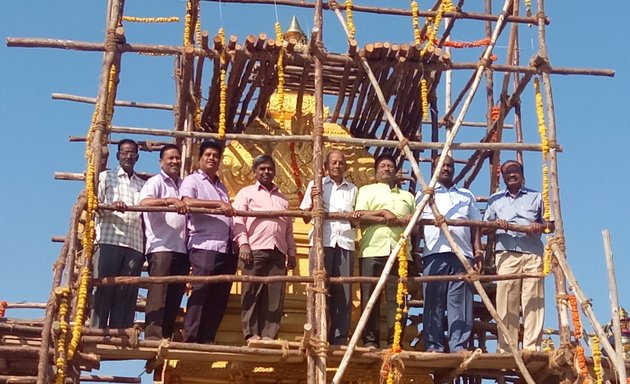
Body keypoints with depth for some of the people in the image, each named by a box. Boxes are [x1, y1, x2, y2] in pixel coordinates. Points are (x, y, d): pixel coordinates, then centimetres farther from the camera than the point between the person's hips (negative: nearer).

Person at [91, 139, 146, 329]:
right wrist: (111, 206, -18)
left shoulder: (143, 185, 22)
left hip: (135, 245, 3)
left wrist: (145, 248, 8)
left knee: (127, 294, -2)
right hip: (109, 241, -3)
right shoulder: (106, 177, 14)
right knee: (104, 290, -8)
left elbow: (145, 218, 18)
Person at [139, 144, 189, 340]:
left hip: (181, 248, 6)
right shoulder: (156, 182, 3)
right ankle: (153, 337, -13)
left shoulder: (184, 185, 23)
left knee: (175, 296, 4)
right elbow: (144, 202, -15)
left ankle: (166, 337, 8)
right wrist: (170, 200, -27)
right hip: (161, 247, -6)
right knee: (158, 294, -11)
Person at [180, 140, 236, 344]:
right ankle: (190, 338, -8)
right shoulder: (192, 180, 5)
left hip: (226, 247, 7)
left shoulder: (221, 186, 27)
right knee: (201, 292, -10)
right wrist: (218, 204, -23)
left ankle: (207, 339, 7)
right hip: (204, 245, -7)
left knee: (220, 296, 3)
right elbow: (188, 201, -16)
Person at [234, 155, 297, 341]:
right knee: (252, 293, -5)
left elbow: (289, 229, 23)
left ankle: (269, 335, 0)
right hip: (255, 249, -4)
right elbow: (238, 220, 1)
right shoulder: (246, 193, 12)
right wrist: (243, 244, -13)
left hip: (278, 251, 4)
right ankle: (251, 334, -3)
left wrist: (291, 252, 13)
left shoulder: (283, 199, 26)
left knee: (275, 295, -2)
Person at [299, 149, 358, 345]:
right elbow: (306, 218, 8)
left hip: (345, 243, 2)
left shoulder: (353, 189, 20)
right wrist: (313, 200, -10)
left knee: (343, 292, 0)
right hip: (322, 242, -2)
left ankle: (340, 338, 3)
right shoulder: (316, 185, 12)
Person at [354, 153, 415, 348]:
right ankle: (370, 340, -4)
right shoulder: (367, 190, 18)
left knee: (396, 297, -4)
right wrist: (382, 212, -10)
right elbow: (359, 215, 2)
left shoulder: (407, 196, 28)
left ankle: (395, 340, -2)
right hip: (372, 251, -2)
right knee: (370, 297, -6)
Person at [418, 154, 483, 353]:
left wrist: (478, 250, 5)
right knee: (434, 302, -5)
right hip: (434, 253, -1)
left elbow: (475, 225, 19)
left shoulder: (466, 195, 24)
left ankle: (459, 345, -6)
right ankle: (433, 346, -3)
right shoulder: (424, 194, 18)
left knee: (460, 302, -5)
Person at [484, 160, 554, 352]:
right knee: (506, 302, -7)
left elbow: (551, 225, 16)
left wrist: (542, 226, -6)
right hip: (506, 254, 0)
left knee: (533, 302, -8)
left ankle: (532, 348, -9)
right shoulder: (495, 199, 24)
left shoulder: (536, 197, 21)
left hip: (533, 255, 0)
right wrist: (496, 223, -4)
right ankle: (506, 349, -7)